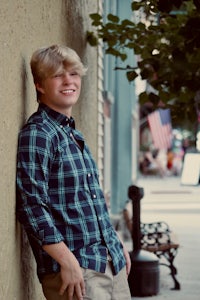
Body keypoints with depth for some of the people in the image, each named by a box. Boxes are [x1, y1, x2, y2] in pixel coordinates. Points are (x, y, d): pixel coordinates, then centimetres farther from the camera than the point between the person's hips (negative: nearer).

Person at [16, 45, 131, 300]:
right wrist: (67, 262, -21)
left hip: (112, 261, 8)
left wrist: (117, 244, 19)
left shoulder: (73, 135, 16)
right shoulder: (36, 135, -11)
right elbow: (31, 207, -18)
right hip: (75, 269, -8)